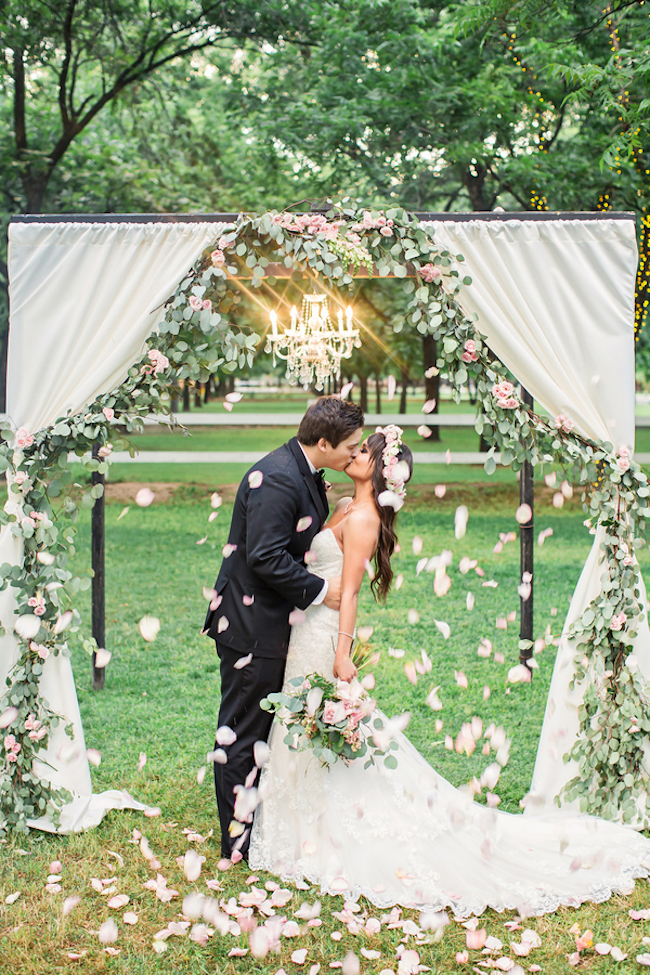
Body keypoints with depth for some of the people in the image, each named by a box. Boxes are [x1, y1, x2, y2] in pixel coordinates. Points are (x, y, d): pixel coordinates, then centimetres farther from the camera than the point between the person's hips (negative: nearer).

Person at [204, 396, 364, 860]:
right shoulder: (275, 478, -23)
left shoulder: (303, 473, 9)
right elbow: (266, 558, -26)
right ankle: (239, 843, 10)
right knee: (242, 732, 1)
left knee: (268, 729, 18)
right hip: (252, 625, -10)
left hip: (273, 620, 10)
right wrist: (319, 591, -19)